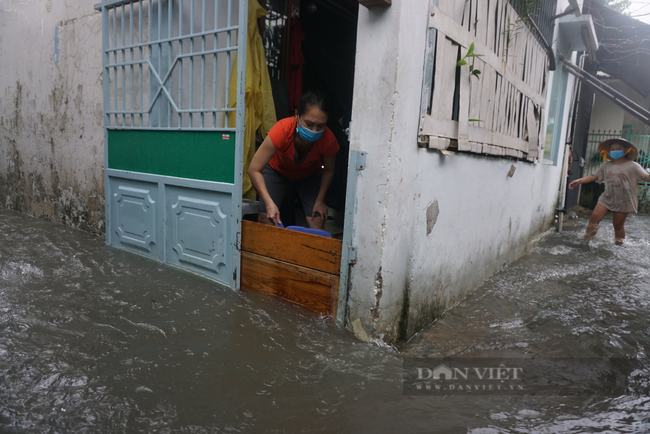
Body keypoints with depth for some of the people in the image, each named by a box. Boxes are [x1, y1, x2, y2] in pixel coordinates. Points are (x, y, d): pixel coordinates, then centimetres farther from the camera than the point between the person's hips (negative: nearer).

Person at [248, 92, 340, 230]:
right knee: (266, 219, -15)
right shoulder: (282, 130, -39)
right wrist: (269, 203, -47)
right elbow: (254, 169, -37)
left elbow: (328, 170, -10)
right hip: (277, 171, -1)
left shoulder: (328, 139, -33)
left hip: (309, 175, 2)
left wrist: (320, 200, -11)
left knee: (317, 222, -11)